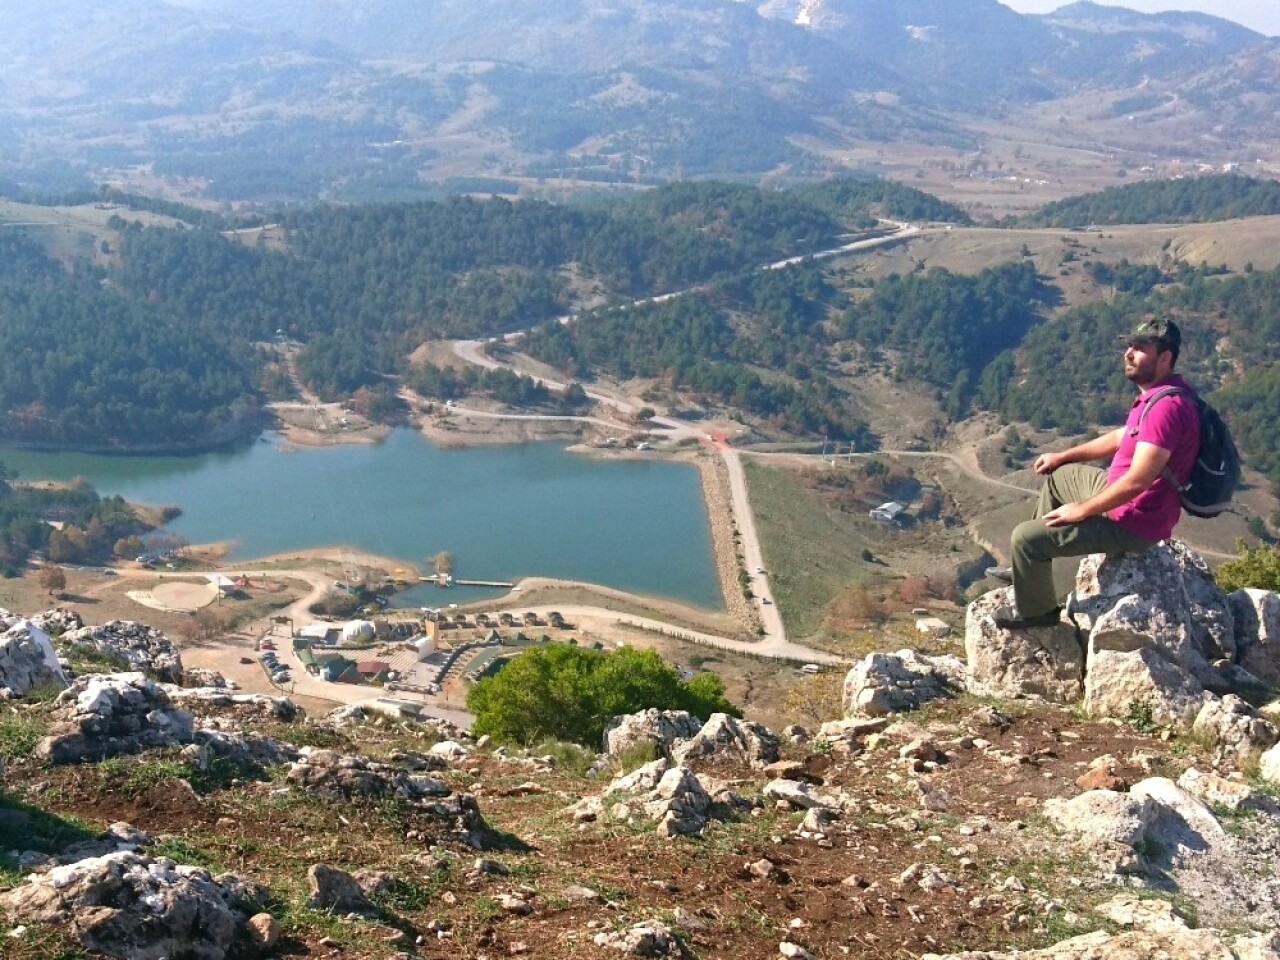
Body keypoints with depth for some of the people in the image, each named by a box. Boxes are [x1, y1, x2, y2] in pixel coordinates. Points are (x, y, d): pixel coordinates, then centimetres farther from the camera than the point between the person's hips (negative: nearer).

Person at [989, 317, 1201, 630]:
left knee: (1025, 537, -10)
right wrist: (1063, 456, 19)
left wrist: (1082, 511, -20)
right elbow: (1122, 437, 21)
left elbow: (1137, 481, -32)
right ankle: (1032, 568, 35)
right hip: (1123, 495, 11)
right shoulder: (1158, 393, 4)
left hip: (1133, 522, -11)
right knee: (1058, 475, 28)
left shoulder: (1167, 407, -29)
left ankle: (1035, 610, 16)